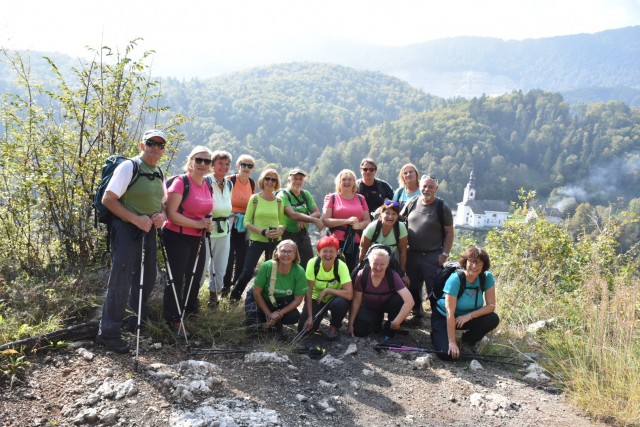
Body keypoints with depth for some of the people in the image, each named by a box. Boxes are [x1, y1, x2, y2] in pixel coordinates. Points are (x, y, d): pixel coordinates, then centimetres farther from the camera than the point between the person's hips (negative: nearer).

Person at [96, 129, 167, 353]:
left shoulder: (159, 173, 11)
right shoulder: (128, 167, -12)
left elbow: (163, 202, 20)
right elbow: (108, 199, -15)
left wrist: (161, 214, -4)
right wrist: (136, 218, -22)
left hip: (149, 231, 8)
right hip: (127, 230, -7)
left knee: (148, 279, 18)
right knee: (120, 282, -6)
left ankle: (139, 312, 44)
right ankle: (107, 332, 5)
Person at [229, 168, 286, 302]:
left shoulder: (279, 201, 5)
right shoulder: (255, 198, -4)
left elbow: (282, 222, 10)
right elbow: (247, 222, -5)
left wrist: (280, 231, -13)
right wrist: (262, 232, -18)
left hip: (275, 241, 3)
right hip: (257, 240, -3)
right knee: (247, 272, -7)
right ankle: (234, 296, 16)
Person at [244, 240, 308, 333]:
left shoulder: (299, 272, -23)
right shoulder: (267, 266, -27)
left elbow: (298, 299, -13)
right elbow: (257, 292, -16)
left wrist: (279, 313, -20)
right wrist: (268, 314, -16)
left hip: (282, 302, 2)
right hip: (261, 299, -1)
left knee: (294, 317, -26)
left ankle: (276, 323, 8)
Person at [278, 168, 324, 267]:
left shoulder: (306, 194, 9)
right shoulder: (283, 195, -9)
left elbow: (317, 213, 2)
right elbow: (292, 215, -22)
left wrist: (304, 220, -18)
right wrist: (315, 220, -26)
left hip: (304, 235, 5)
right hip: (288, 235, -5)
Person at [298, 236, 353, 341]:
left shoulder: (341, 266, -25)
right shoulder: (312, 263, -22)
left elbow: (349, 294, -32)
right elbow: (309, 292, -17)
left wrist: (326, 290, -29)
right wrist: (309, 316, -19)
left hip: (334, 298, -1)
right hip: (316, 299, 1)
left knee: (341, 303, -35)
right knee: (304, 329, -15)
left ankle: (334, 327, -3)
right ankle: (316, 318, 20)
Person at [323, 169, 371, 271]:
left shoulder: (360, 199, 16)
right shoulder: (332, 198, 7)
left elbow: (367, 220, 15)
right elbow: (325, 220, -3)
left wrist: (359, 225, -8)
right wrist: (347, 221, -12)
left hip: (356, 243, 3)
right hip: (337, 241, -3)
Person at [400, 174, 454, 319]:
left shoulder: (442, 207, -7)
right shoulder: (412, 202, 3)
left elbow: (449, 232, -5)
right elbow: (399, 219, 16)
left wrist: (445, 253, -10)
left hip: (433, 256, -4)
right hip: (412, 254, 4)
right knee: (413, 287, 15)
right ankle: (417, 313, 32)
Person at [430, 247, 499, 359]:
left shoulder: (487, 277, -15)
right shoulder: (455, 279, -28)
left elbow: (491, 306, -14)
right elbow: (450, 314, -27)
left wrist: (469, 316, -27)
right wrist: (452, 342, -27)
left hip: (466, 318, 4)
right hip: (443, 318, -4)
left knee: (493, 319, -22)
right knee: (447, 353, -23)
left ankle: (467, 341, 5)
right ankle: (438, 334, 13)